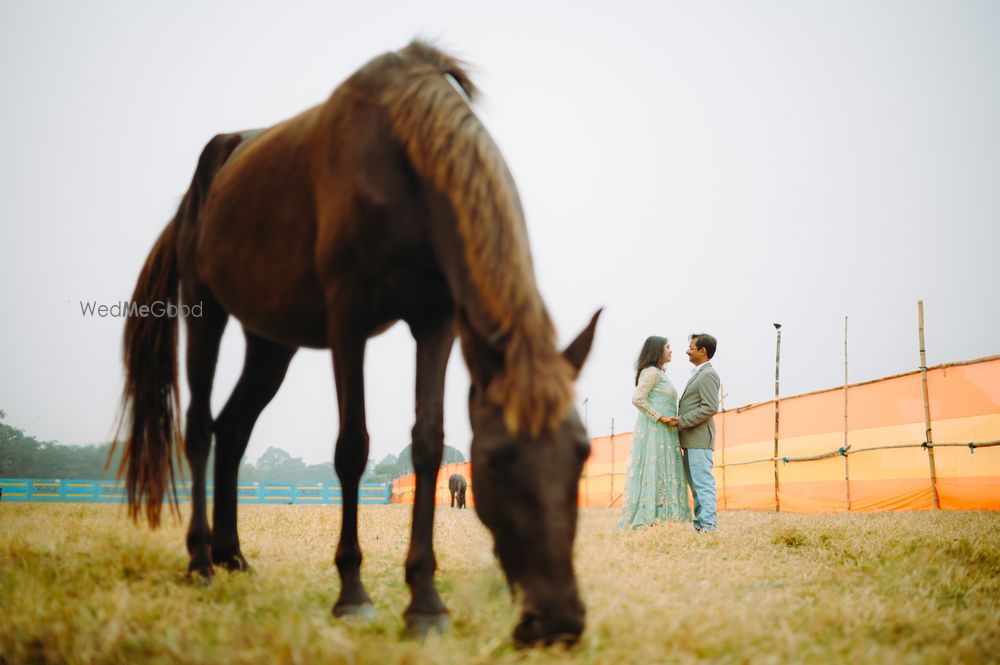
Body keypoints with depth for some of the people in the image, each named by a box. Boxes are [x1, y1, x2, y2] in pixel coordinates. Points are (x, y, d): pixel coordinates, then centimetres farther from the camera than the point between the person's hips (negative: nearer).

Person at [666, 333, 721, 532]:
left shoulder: (708, 375, -11)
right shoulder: (698, 374, 21)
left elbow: (710, 408, -19)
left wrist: (682, 421, -17)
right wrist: (680, 421, 11)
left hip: (700, 439, -10)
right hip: (692, 440, 10)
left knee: (703, 482, -10)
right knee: (695, 483, 11)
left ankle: (708, 525, -10)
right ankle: (700, 524, 14)